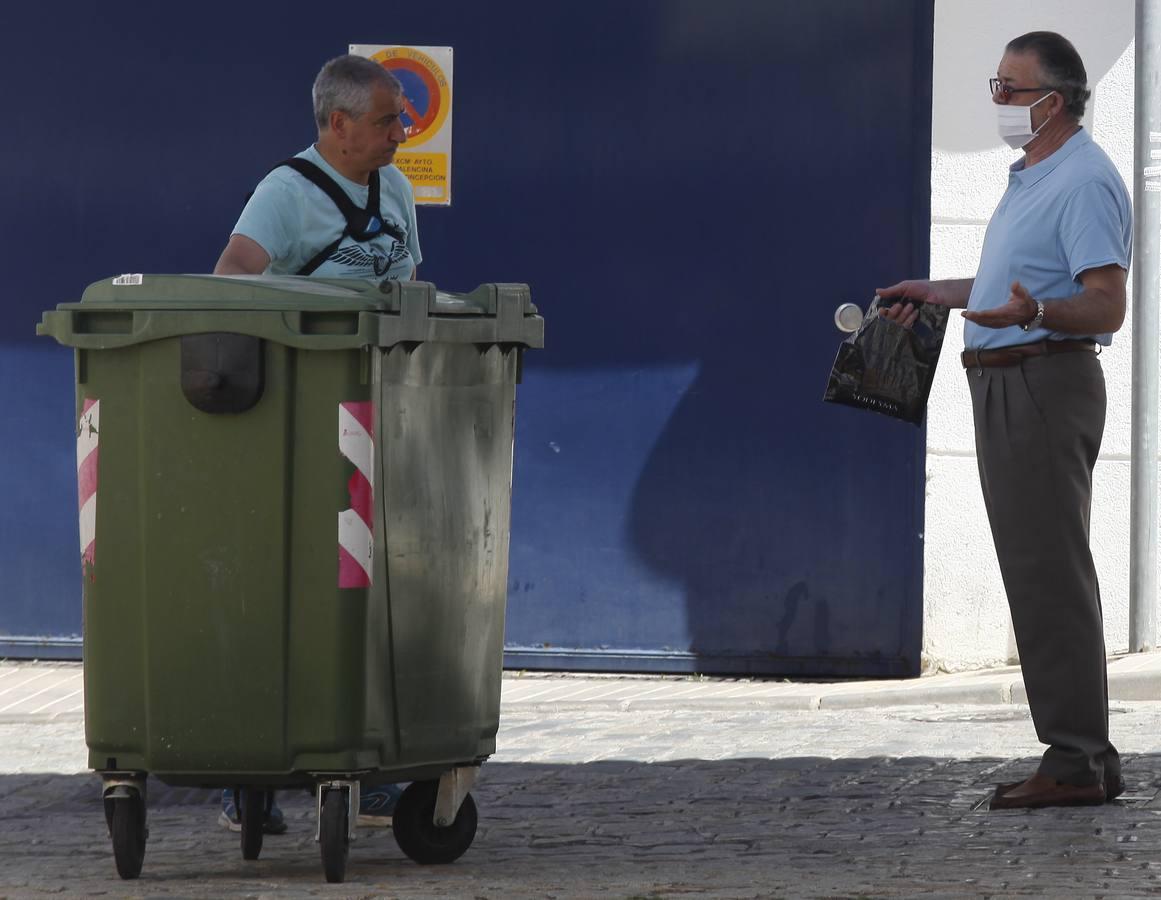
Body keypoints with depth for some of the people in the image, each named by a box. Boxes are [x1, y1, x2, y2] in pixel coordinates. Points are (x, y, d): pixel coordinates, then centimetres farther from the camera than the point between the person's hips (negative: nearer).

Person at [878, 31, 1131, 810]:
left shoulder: (1084, 182, -15)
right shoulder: (1033, 175, 18)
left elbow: (1106, 307, -22)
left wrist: (1030, 312, -39)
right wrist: (937, 294, 34)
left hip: (1046, 385, -11)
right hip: (1006, 385, 11)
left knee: (1051, 572, -11)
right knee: (1038, 570, 10)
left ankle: (1078, 760, -12)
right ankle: (1082, 753, 13)